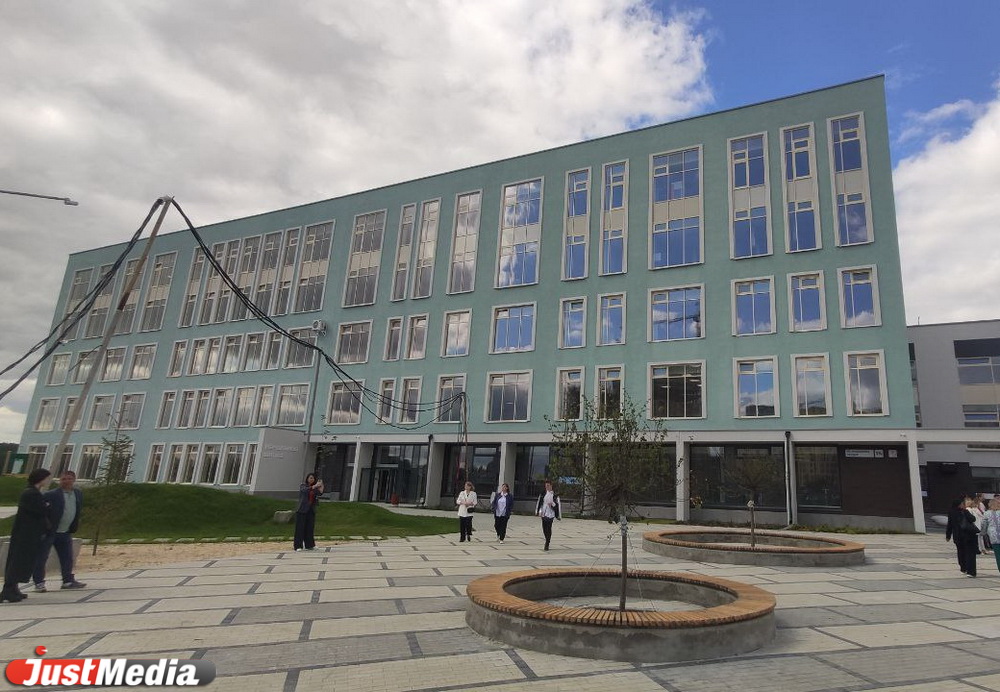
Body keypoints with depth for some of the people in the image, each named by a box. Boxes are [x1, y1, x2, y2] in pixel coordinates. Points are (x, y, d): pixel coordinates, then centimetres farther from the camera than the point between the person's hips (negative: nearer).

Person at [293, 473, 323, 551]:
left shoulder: (315, 488, 13)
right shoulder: (302, 486, 0)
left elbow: (319, 493, -6)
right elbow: (305, 490, -22)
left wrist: (321, 487, -22)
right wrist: (315, 486, -31)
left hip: (311, 510, 5)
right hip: (302, 510, -5)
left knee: (310, 528, 5)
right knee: (300, 527, -4)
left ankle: (309, 545, 11)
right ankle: (298, 546, -2)